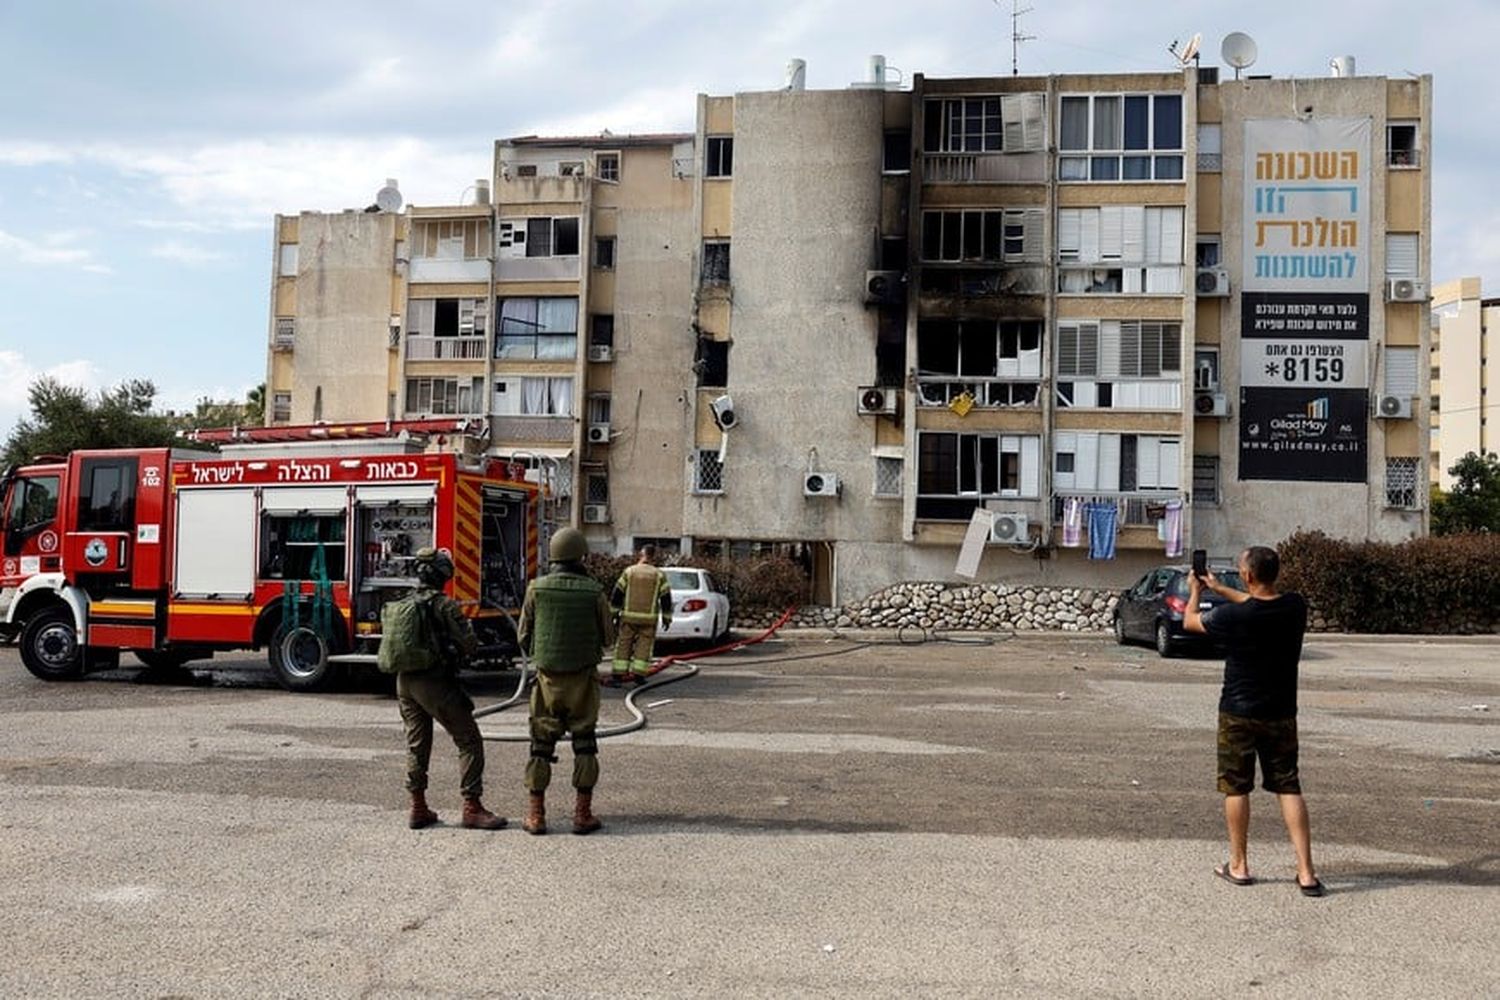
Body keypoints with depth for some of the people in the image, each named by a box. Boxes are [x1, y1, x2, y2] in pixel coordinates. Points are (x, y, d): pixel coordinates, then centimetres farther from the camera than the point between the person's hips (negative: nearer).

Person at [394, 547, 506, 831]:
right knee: (469, 741, 1)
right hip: (435, 683, -7)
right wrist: (468, 629, 6)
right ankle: (472, 808, -2)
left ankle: (418, 808, 19)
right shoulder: (445, 605, -12)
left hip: (405, 681, 7)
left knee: (417, 744, 16)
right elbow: (469, 645, -14)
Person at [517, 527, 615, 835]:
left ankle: (535, 815, 9)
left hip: (548, 677, 1)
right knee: (584, 744, 9)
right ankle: (582, 815, 9)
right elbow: (608, 637, 1)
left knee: (542, 743, 9)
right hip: (582, 677, -1)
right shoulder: (594, 591, -7)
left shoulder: (537, 588, -5)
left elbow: (524, 635, 2)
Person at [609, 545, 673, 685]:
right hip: (649, 618, 0)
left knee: (623, 645, 6)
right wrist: (666, 617, 11)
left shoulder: (629, 572, 3)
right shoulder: (659, 575, 3)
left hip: (629, 616, 1)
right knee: (644, 646, 6)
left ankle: (617, 676, 3)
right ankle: (639, 675, 1)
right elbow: (666, 598, 4)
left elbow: (617, 594, 4)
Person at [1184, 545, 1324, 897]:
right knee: (1288, 788, 7)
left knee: (1236, 788, 10)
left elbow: (1189, 621, 0)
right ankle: (1306, 872, 3)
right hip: (1281, 714, 3)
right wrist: (1220, 589, 28)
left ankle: (1239, 865, 20)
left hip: (1239, 714, -3)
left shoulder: (1233, 616, -20)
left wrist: (1195, 592, 20)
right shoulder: (1295, 607, -7)